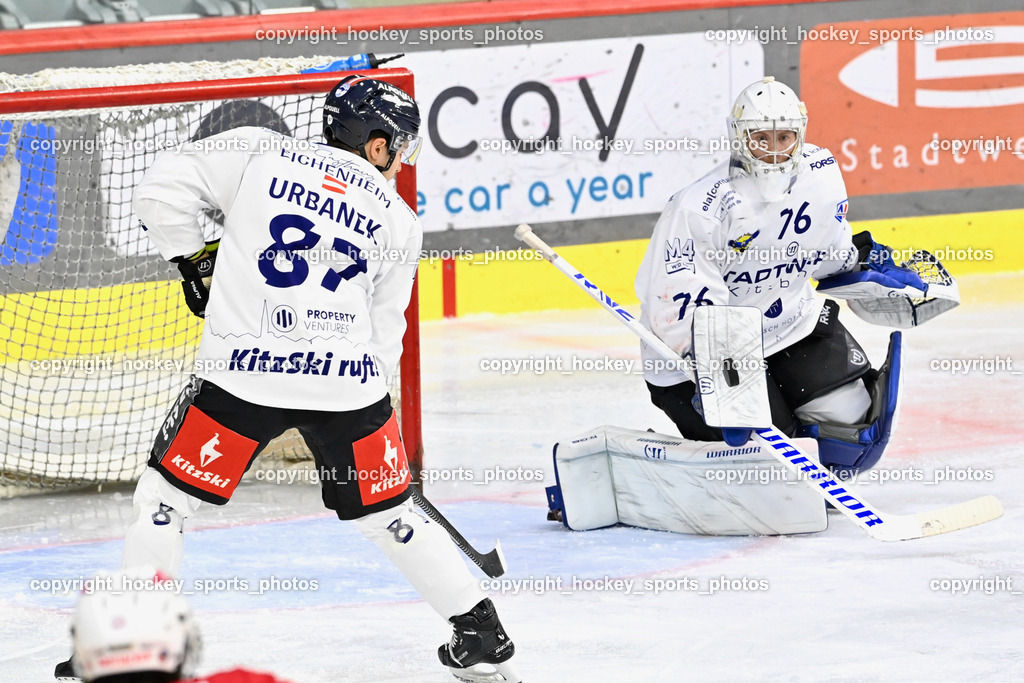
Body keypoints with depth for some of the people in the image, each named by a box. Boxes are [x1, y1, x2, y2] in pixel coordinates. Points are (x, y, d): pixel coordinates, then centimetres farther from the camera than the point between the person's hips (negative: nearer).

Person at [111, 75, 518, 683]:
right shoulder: (399, 223, 11)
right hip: (347, 382, 2)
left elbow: (163, 188, 4)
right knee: (389, 516, 20)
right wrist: (368, 390, 31)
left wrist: (193, 256, 18)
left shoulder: (259, 154, 7)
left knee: (166, 498, 13)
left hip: (244, 374, -2)